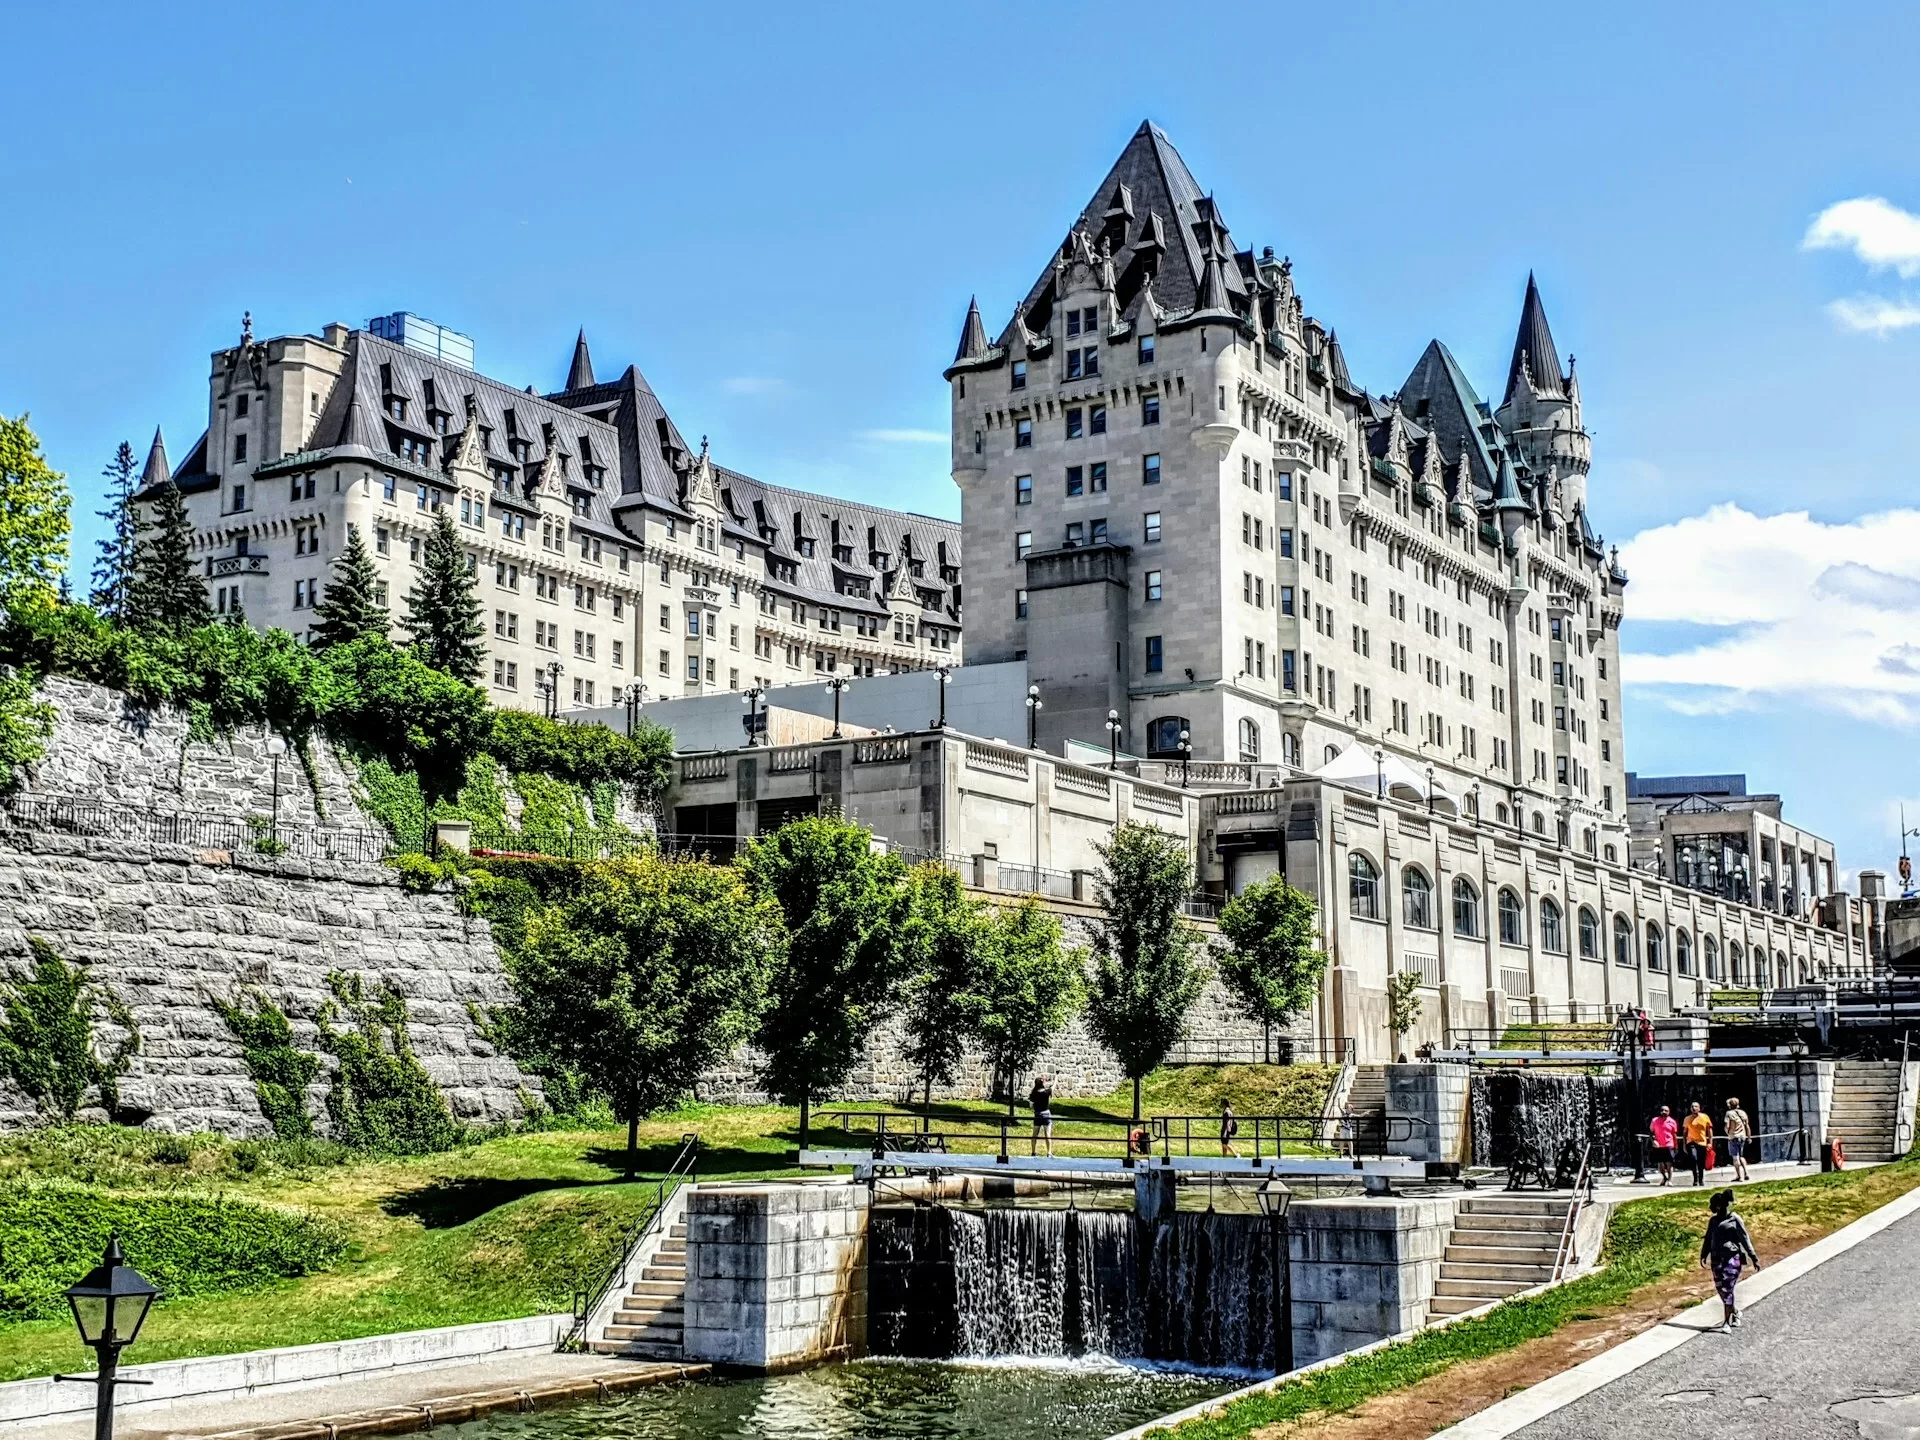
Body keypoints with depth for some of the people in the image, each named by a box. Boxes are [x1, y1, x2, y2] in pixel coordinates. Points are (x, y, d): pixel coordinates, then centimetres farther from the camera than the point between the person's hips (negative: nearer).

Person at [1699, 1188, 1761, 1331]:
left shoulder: (1735, 1220, -4)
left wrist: (1754, 1258, -4)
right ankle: (1734, 1313, 32)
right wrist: (1703, 1256, 7)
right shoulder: (1713, 1221, 13)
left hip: (1732, 1258, -6)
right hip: (1717, 1259, 6)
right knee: (1720, 1288, 8)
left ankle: (1727, 1322, -2)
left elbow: (1745, 1239, -3)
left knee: (1727, 1289, -8)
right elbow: (1708, 1240, 16)